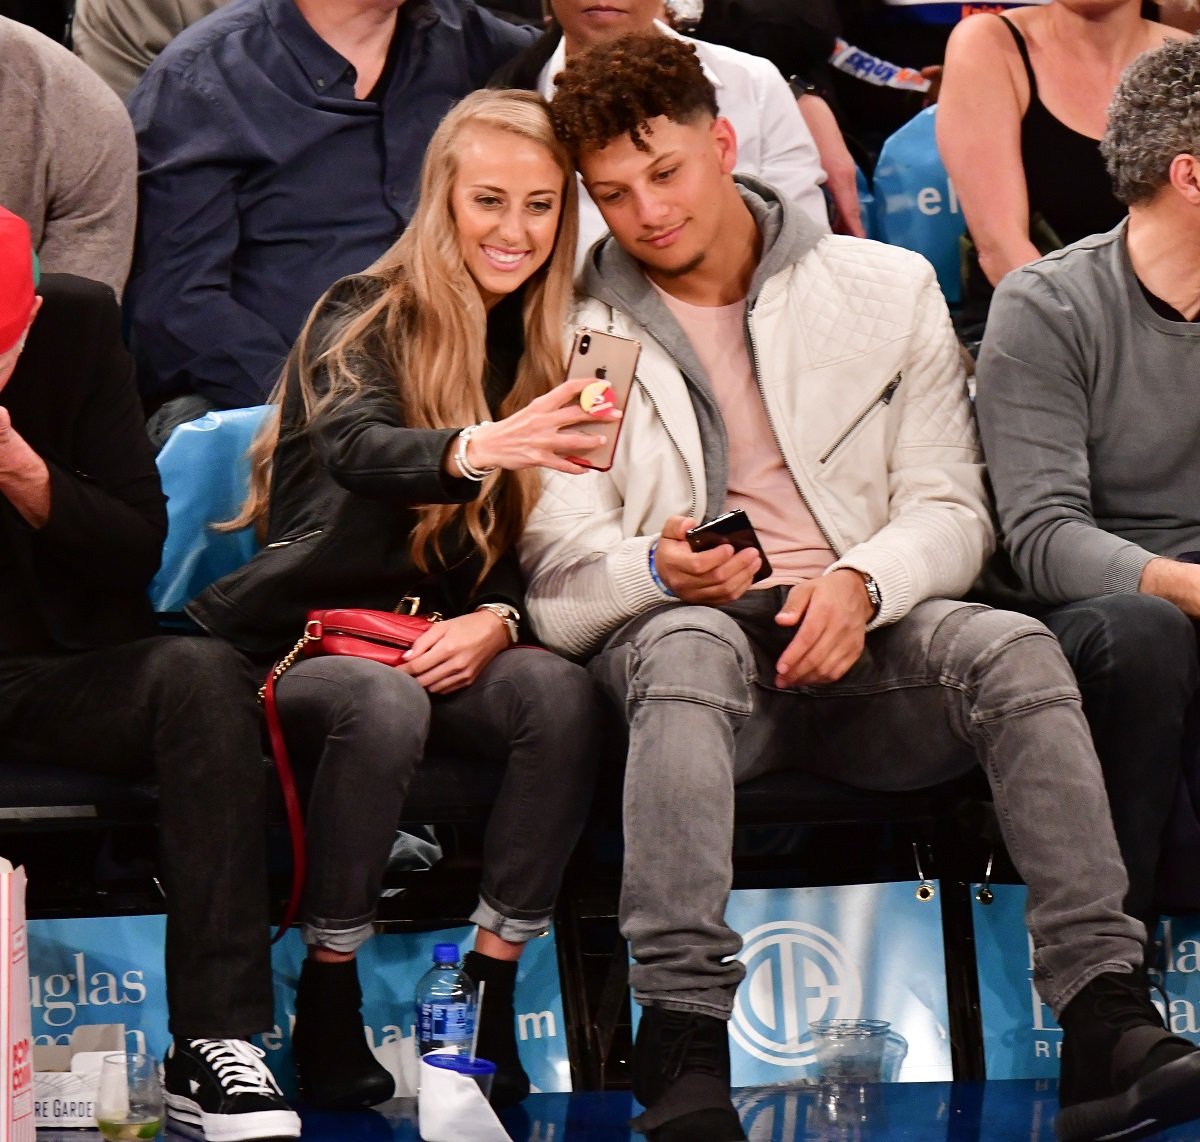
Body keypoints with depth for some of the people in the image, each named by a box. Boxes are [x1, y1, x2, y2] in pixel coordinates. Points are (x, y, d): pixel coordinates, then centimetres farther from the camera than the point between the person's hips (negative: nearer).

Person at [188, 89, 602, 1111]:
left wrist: (495, 619, -13)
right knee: (384, 705, -36)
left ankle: (490, 1001, -23)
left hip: (443, 643, 4)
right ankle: (327, 1012, -21)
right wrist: (479, 448, -49)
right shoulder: (365, 318, -4)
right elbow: (355, 446, -27)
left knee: (560, 692, -28)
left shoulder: (539, 347, 12)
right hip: (305, 635, -4)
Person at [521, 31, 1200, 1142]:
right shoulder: (573, 329, 8)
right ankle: (683, 1046, -45)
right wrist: (659, 568, -20)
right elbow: (559, 544, 3)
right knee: (692, 649, -38)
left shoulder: (885, 289, 12)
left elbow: (951, 510, 7)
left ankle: (1108, 1026, -37)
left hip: (862, 636, 2)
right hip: (673, 627, -2)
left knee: (1015, 650, -29)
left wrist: (861, 583, -14)